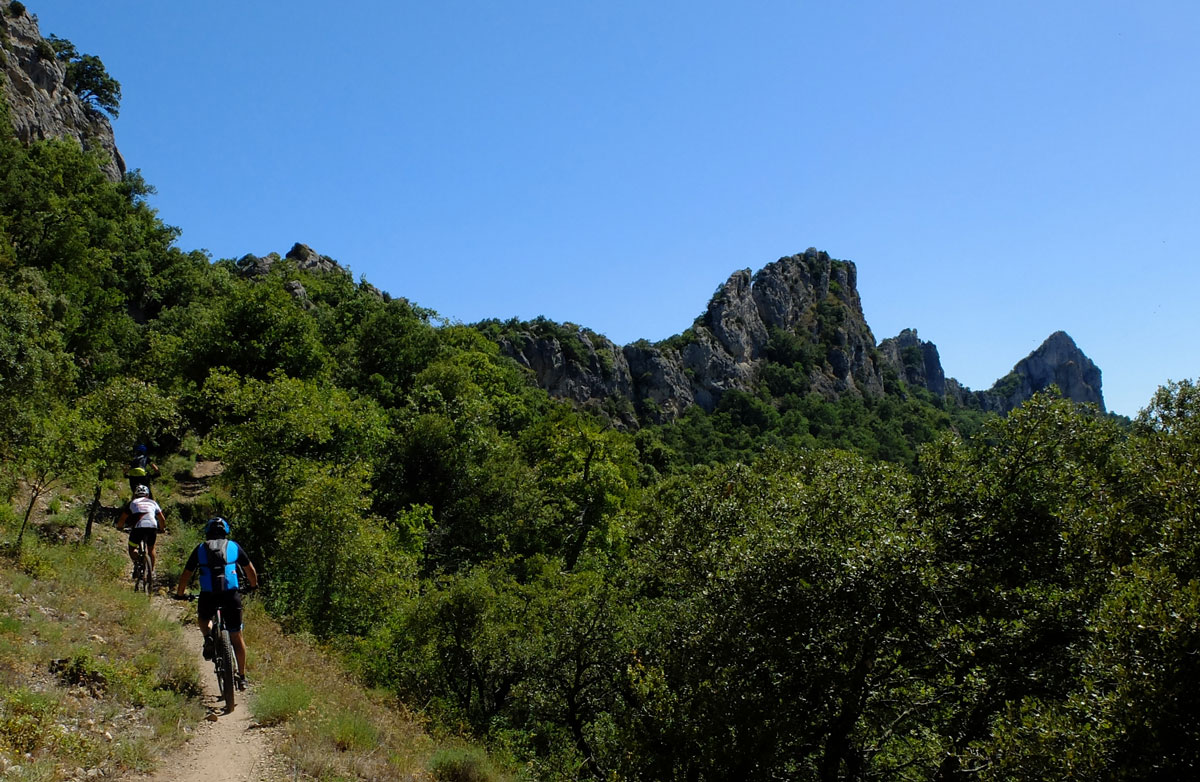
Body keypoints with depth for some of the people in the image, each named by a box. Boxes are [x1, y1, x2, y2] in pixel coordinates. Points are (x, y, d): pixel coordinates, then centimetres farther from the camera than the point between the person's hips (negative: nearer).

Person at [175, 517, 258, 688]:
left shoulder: (200, 549, 15)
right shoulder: (234, 547, 15)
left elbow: (186, 575, 16)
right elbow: (250, 570, 24)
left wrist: (179, 594, 32)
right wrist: (253, 585, 42)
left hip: (208, 595, 0)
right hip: (231, 594, 0)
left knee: (203, 617, 34)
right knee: (236, 636, 13)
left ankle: (208, 637, 3)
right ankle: (242, 676, 17)